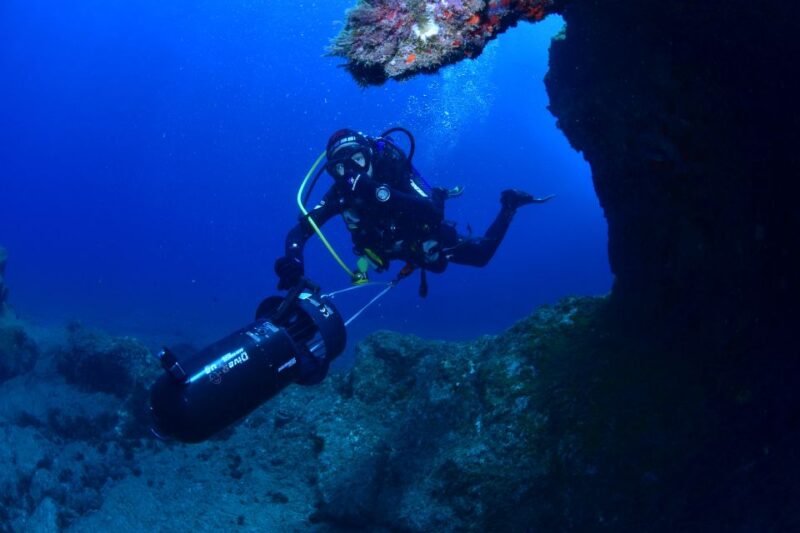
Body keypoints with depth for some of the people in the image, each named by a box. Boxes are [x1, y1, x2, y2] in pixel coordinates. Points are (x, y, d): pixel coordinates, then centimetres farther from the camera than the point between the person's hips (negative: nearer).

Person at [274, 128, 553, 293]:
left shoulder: (394, 171, -37)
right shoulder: (340, 193, -27)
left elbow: (435, 213, -52)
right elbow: (300, 230, -31)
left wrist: (379, 192, -62)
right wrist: (292, 260, -54)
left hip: (427, 240, -5)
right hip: (400, 249, 5)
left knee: (483, 255, 15)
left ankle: (509, 203, 35)